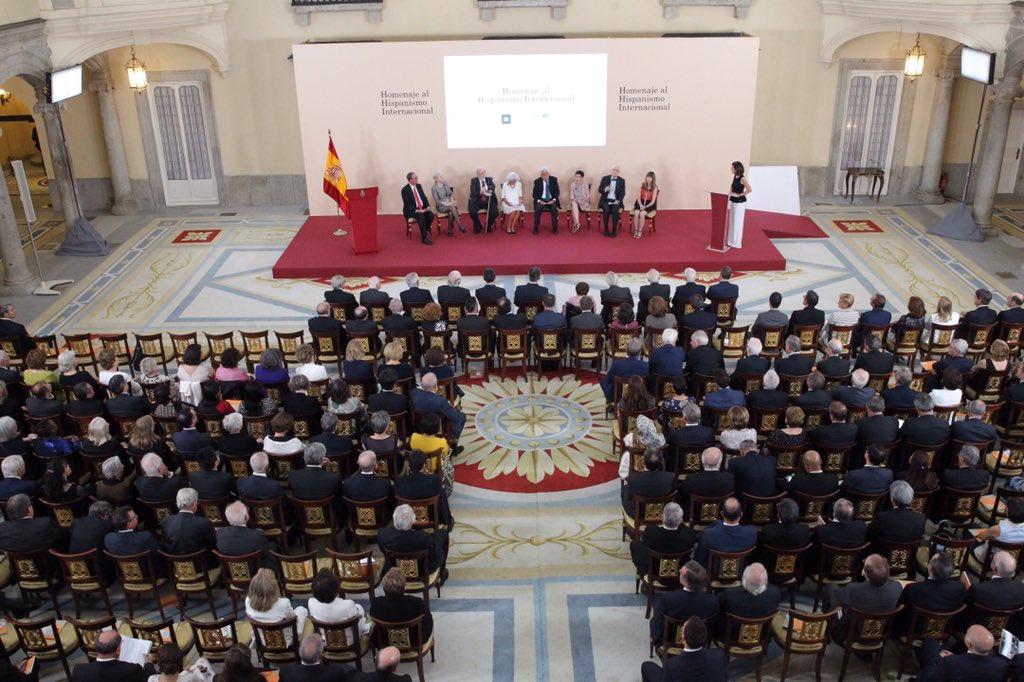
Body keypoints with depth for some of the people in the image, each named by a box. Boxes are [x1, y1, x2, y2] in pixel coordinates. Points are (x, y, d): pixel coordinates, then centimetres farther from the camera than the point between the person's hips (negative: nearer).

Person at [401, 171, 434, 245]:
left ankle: (425, 230, 3)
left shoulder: (419, 186, 8)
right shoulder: (405, 189, -12)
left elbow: (424, 197, 12)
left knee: (431, 215, -22)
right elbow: (407, 205, -16)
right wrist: (417, 210, -26)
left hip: (422, 208, 6)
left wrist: (428, 206, -7)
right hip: (411, 210, -6)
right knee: (421, 216, -34)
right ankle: (424, 238, -28)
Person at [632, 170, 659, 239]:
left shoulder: (654, 187, -3)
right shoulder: (642, 185, 5)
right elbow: (638, 197, 1)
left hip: (649, 205, -2)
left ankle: (640, 232, -20)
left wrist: (645, 207, -19)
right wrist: (640, 205, -16)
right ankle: (636, 231, -19)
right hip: (640, 203, 2)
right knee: (636, 213, -30)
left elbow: (653, 201, -8)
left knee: (642, 214, -33)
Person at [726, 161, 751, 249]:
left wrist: (739, 195, -15)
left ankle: (736, 243, 8)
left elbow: (749, 190, -18)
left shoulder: (742, 178, -17)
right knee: (732, 221, 14)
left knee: (737, 222, 0)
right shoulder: (735, 176, 5)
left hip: (740, 202, -8)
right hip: (733, 201, 8)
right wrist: (730, 194, 3)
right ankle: (731, 240, 23)